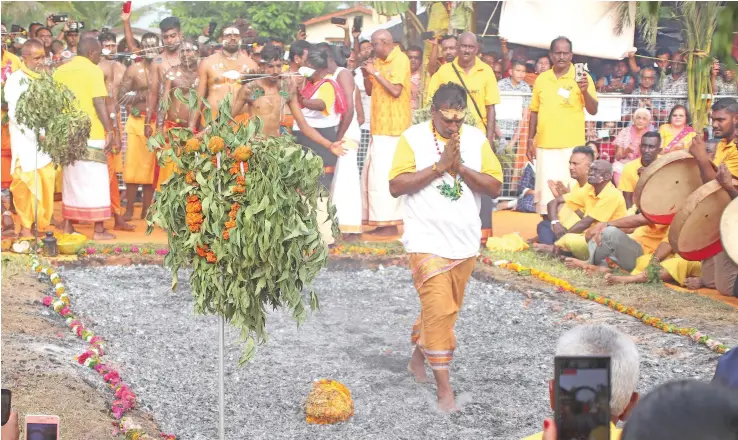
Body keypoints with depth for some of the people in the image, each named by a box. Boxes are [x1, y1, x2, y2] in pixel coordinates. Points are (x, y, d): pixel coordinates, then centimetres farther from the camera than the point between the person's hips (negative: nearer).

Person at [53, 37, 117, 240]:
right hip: (91, 134, -6)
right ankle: (99, 229, 0)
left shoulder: (60, 71, 10)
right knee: (95, 181, -1)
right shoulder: (93, 70, -8)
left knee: (71, 178, 14)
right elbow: (99, 103, -15)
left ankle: (68, 225, 16)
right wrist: (110, 130, -12)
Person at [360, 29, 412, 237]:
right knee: (373, 174, 11)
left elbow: (396, 90, -21)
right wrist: (366, 74, 0)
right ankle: (382, 220, 17)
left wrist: (376, 73, -16)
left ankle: (389, 223, -10)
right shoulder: (379, 62, 15)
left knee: (383, 174, -12)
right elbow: (369, 90, 18)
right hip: (380, 126, 10)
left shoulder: (400, 61, -11)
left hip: (392, 127, -10)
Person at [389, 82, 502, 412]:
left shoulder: (476, 139, 3)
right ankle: (444, 389, -4)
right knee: (438, 310, -9)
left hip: (465, 241, 4)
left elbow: (494, 187, -2)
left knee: (446, 309, 16)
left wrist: (461, 167, -16)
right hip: (427, 240, -4)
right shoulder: (413, 138, -6)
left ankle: (418, 358, 40)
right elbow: (396, 186, -14)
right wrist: (439, 166, -19)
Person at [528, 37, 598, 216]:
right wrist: (530, 140, 10)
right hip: (545, 144, 3)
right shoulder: (541, 79, 9)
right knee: (545, 190, 4)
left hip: (572, 145, -3)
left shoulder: (581, 78, -1)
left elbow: (593, 111, -4)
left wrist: (585, 92, -21)